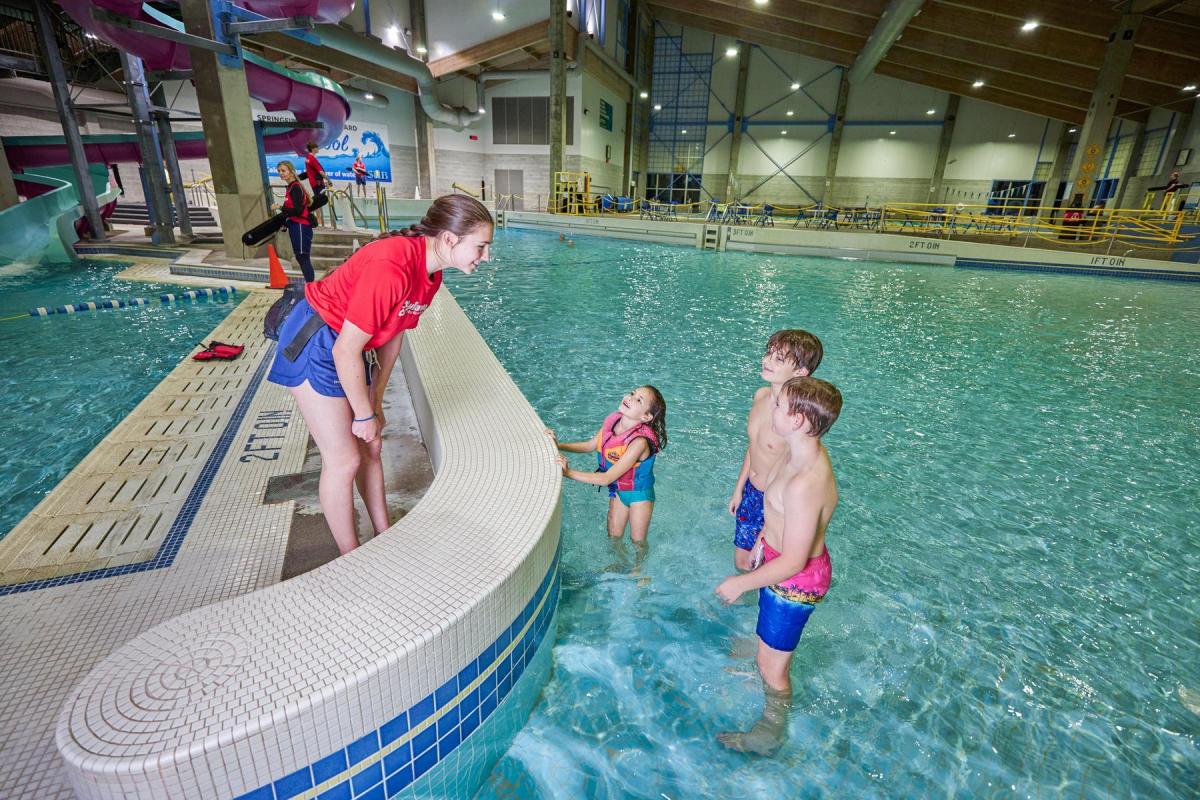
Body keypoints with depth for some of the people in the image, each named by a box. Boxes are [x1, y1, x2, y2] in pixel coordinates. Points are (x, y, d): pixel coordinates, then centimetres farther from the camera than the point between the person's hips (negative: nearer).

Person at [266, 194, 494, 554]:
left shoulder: (431, 271, -4)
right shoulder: (392, 267, -32)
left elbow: (393, 334, 5)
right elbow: (345, 351, -28)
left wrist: (376, 403, 8)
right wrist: (365, 415, -15)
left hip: (348, 348, 8)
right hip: (316, 344, -8)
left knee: (370, 447, 14)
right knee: (344, 461, -1)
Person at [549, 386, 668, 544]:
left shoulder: (639, 441, -37)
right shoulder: (611, 421, -18)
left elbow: (607, 478, -34)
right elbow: (590, 445, 2)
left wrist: (568, 472, -33)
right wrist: (558, 445, -10)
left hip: (639, 494, -5)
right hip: (617, 490, 5)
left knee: (638, 541, 16)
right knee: (613, 537, 18)